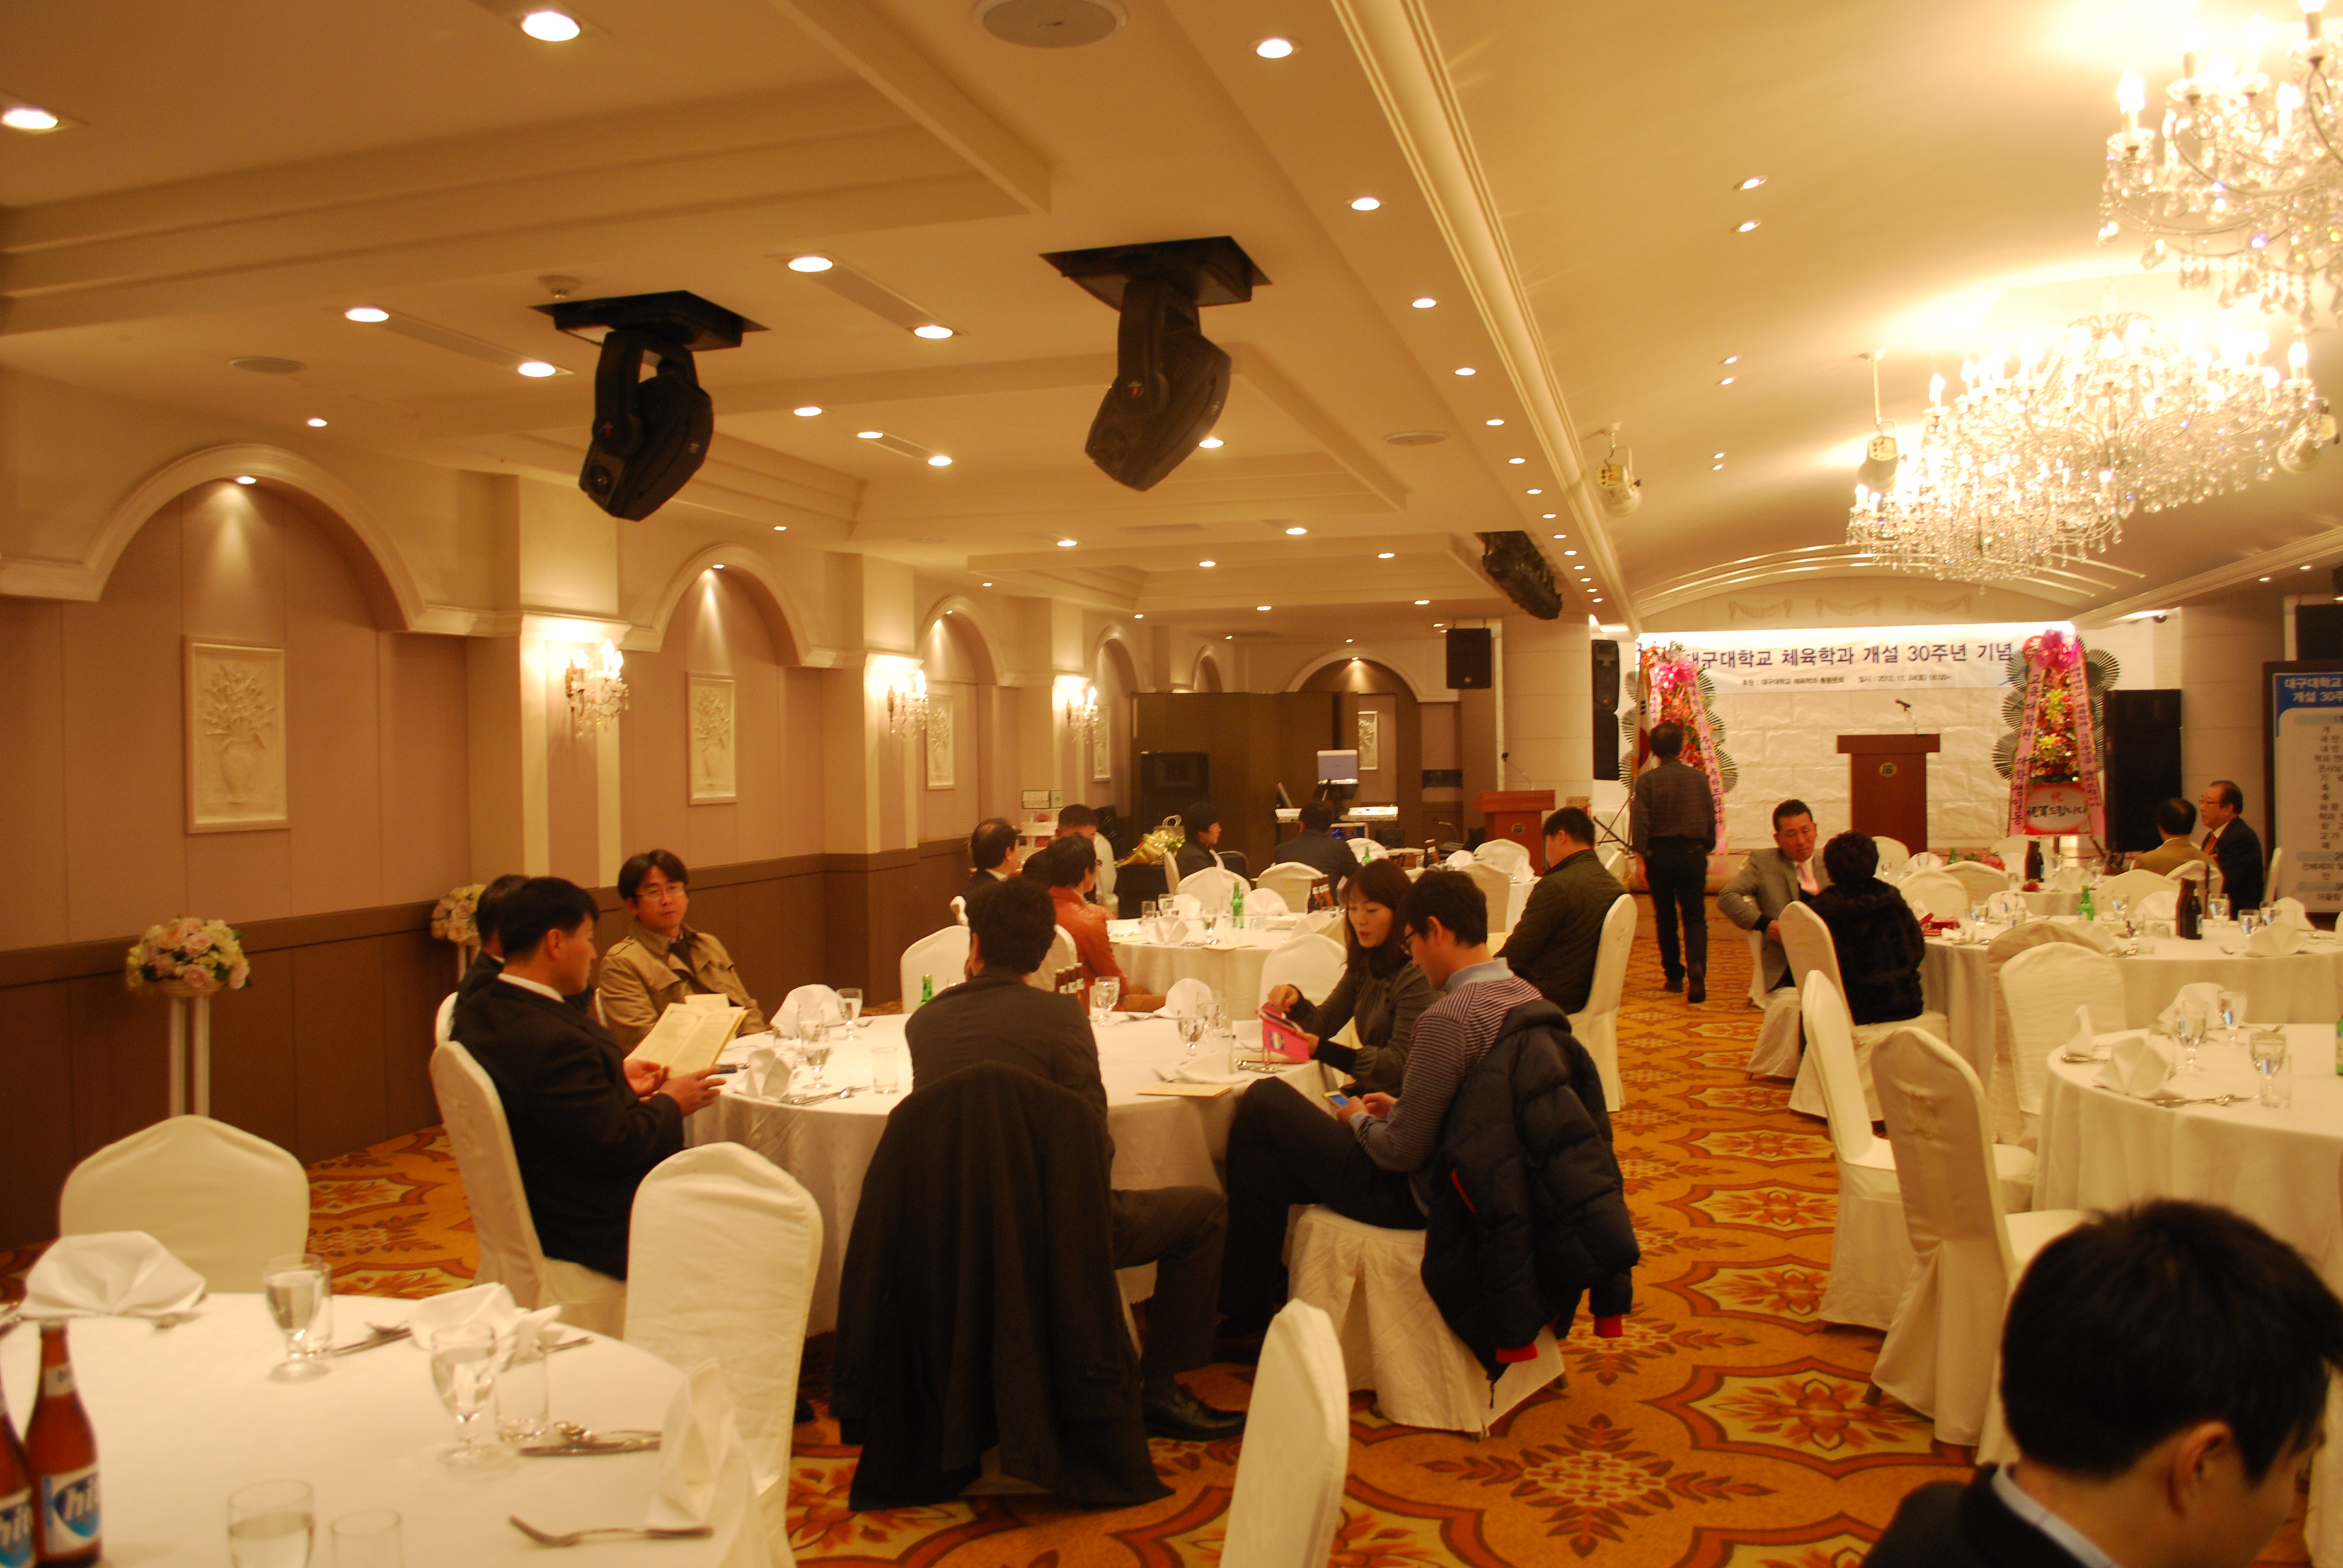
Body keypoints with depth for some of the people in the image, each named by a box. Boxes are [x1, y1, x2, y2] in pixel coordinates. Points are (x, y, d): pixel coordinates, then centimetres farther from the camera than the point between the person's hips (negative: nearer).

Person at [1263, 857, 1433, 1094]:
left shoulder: (1416, 973, -16)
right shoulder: (1364, 964, 10)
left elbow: (1399, 1064, -17)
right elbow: (1324, 1023, 9)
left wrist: (1322, 1049, -25)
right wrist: (1296, 1002, -12)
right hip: (1366, 1094, 7)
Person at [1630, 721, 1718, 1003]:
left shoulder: (1647, 781, -5)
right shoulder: (1699, 778, 1)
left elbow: (1640, 822, -11)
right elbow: (1711, 819, 6)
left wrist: (1640, 858, -8)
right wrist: (1707, 848, 18)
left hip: (1659, 853, -1)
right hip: (1692, 853, 1)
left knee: (1665, 917, 12)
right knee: (1695, 917, 1)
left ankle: (1673, 975, 18)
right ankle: (1696, 968, -22)